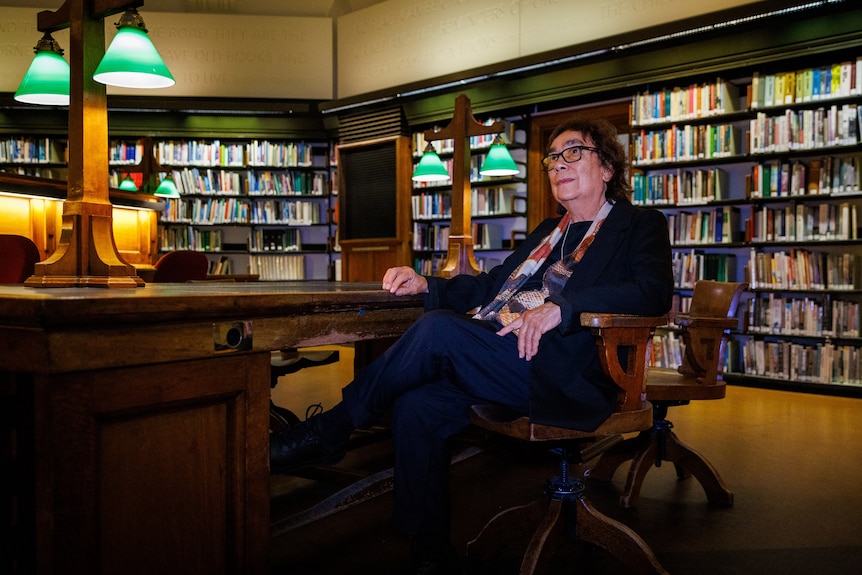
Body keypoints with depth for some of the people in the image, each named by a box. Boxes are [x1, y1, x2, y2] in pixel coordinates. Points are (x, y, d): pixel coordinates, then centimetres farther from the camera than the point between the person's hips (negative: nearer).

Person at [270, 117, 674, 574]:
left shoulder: (639, 225, 8)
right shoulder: (547, 231, 29)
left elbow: (655, 292, -12)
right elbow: (491, 286, 27)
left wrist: (561, 307, -24)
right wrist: (425, 285, 9)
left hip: (560, 379, -7)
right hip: (494, 356, 7)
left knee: (438, 328, -27)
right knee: (417, 406, -20)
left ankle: (328, 432, -10)